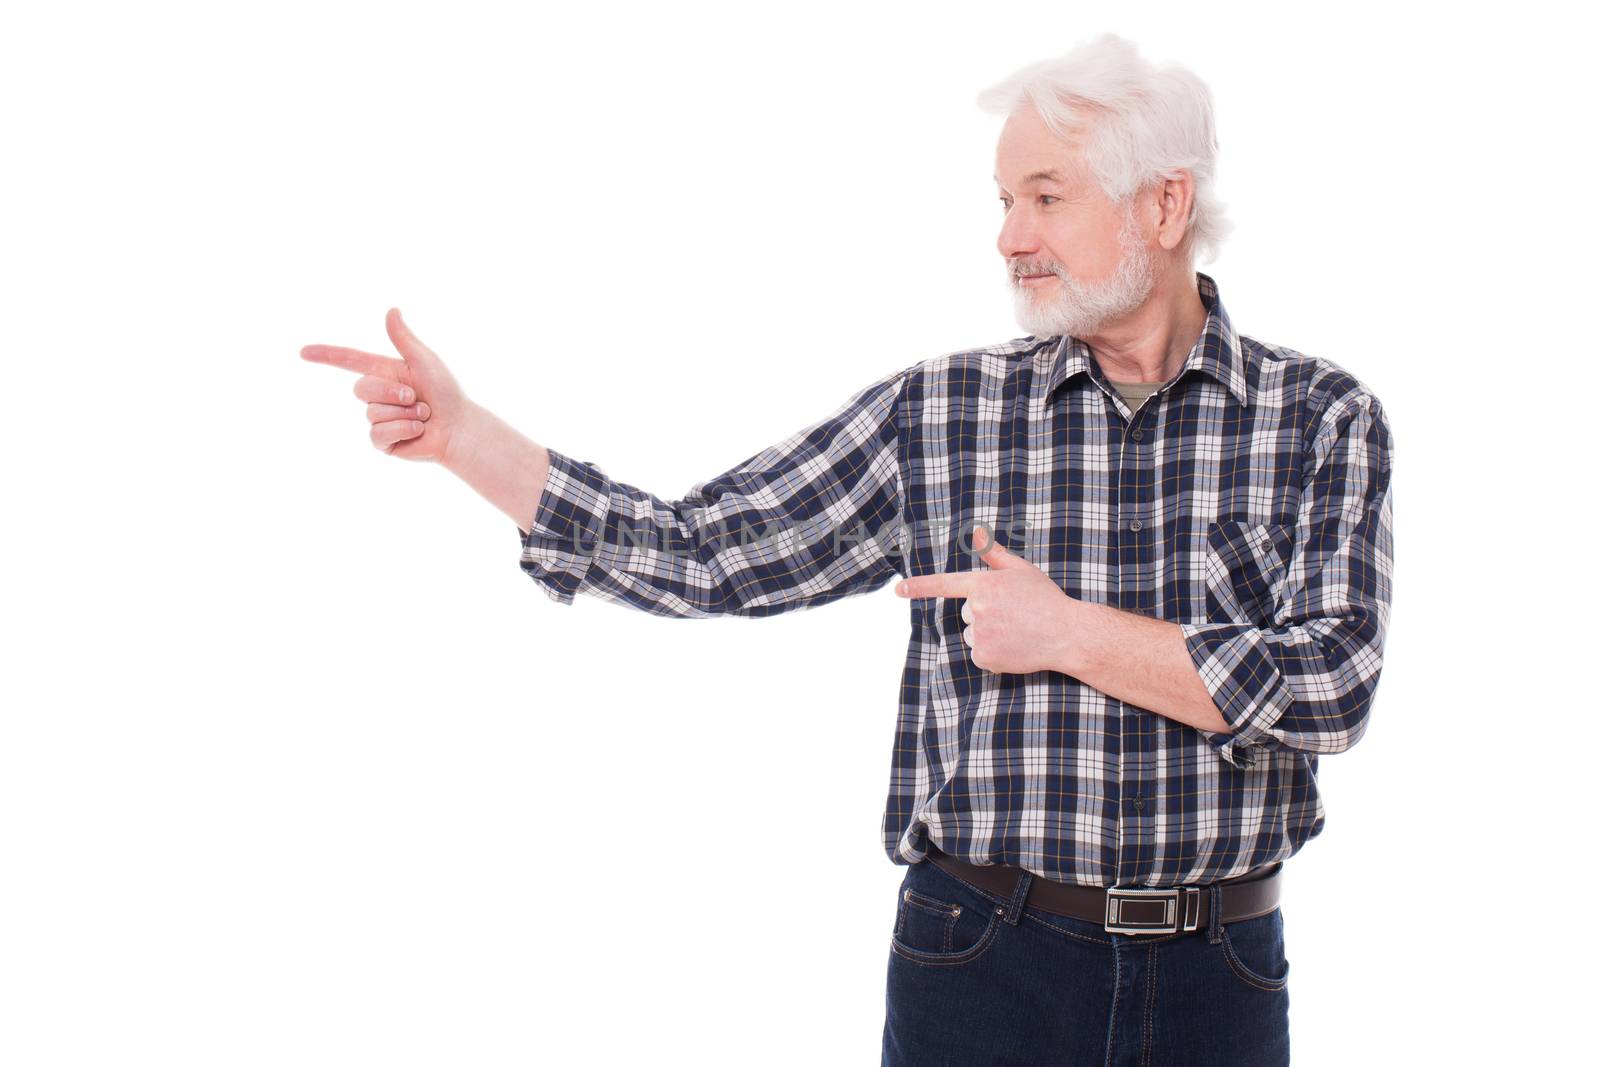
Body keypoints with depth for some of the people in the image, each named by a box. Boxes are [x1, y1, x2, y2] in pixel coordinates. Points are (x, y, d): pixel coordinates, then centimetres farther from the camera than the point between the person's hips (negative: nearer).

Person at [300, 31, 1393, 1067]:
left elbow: (1332, 686, -12)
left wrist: (1069, 635, -12)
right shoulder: (934, 414, 2)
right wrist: (463, 433, -6)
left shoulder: (1321, 420, -1)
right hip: (982, 965, 1)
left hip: (1219, 979, 0)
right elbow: (699, 554, 1)